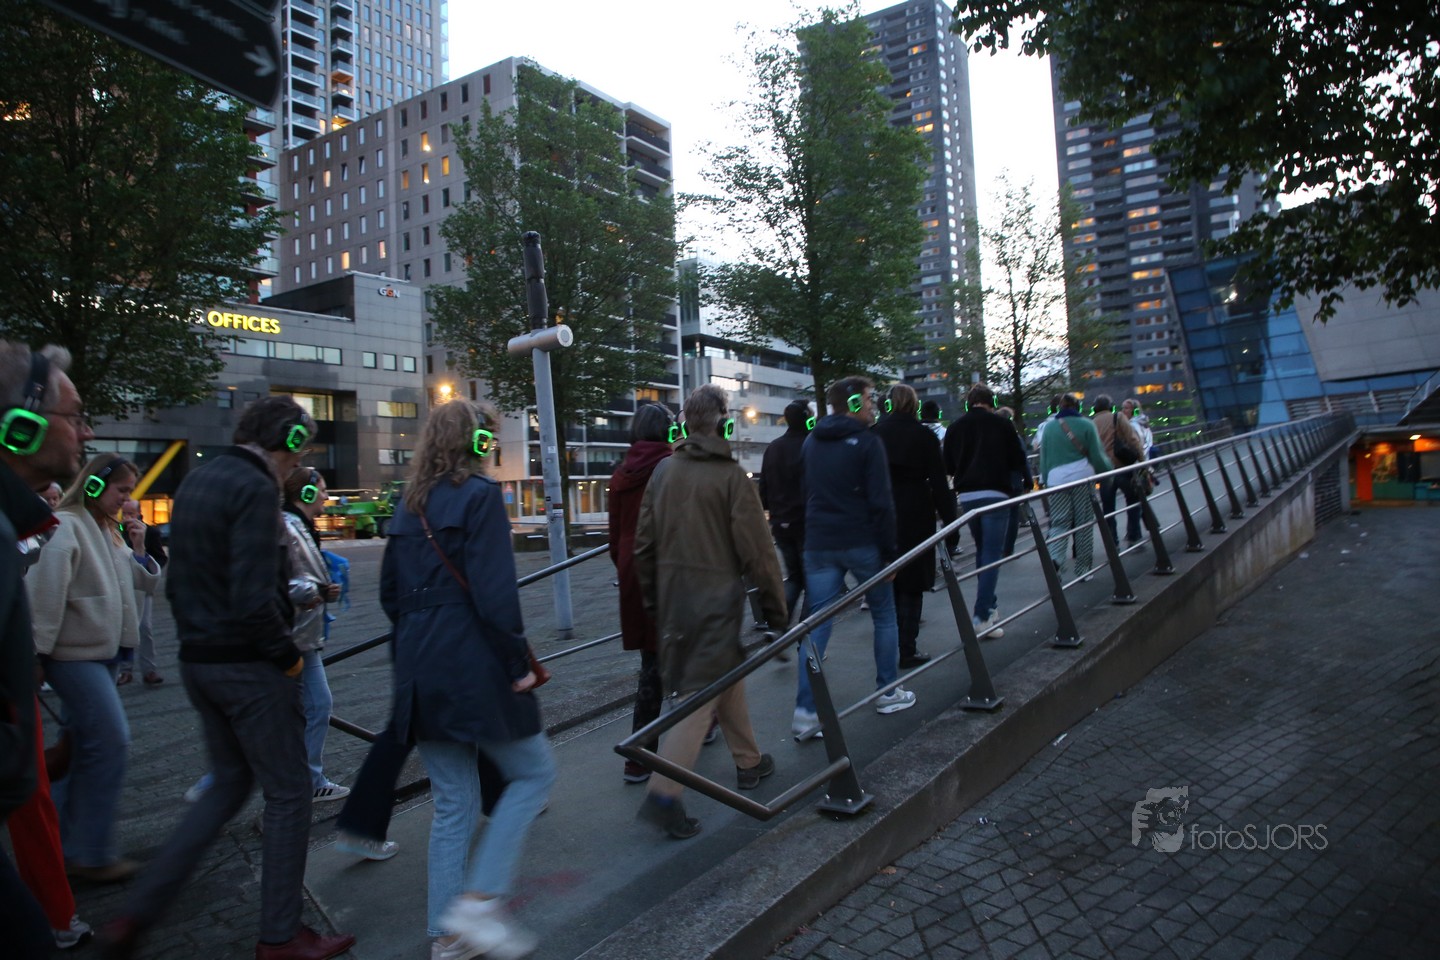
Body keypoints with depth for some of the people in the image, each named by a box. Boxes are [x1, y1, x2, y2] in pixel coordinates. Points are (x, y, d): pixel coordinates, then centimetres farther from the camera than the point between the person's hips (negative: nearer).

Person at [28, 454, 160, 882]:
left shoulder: (109, 532, 14)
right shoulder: (65, 526, -14)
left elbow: (147, 583, 16)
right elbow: (45, 591, -19)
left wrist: (139, 551, 0)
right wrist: (39, 648, -20)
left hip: (102, 651, 10)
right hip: (74, 652, -10)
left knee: (84, 743, 16)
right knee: (110, 739, -10)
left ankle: (64, 843, 30)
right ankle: (92, 854, 0)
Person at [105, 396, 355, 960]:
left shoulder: (197, 480, 11)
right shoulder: (255, 489, -19)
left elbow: (176, 580, 16)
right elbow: (253, 600, -25)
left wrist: (196, 637, 18)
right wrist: (288, 655, -12)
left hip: (198, 662, 9)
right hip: (248, 666, -9)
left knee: (229, 786, 22)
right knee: (288, 793, 5)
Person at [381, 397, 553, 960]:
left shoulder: (411, 504, 13)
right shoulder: (479, 494, -10)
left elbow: (391, 593, 16)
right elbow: (494, 591, -18)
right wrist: (518, 663, -11)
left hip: (421, 674, 8)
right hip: (474, 669, -7)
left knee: (452, 803, 15)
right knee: (533, 773, 10)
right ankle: (477, 902, 1)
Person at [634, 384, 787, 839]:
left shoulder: (663, 472, 4)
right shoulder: (732, 476, -13)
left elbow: (644, 543, 8)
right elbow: (756, 551, -12)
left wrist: (652, 598, 19)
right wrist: (776, 608, -3)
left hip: (672, 596, 7)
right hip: (716, 598, -7)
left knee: (728, 678, 21)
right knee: (701, 693, -2)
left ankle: (749, 762, 35)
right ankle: (664, 793, -6)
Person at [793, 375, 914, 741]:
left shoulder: (812, 443, 12)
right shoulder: (867, 442, -9)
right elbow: (880, 503, -14)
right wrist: (890, 552, -8)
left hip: (818, 544, 5)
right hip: (862, 543, -5)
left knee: (818, 625, 3)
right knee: (884, 616, 15)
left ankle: (805, 712, -1)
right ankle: (888, 692, 25)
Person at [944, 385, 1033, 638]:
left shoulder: (955, 428, 7)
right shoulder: (1001, 424, -1)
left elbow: (948, 465, 12)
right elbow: (1017, 458, 3)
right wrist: (1025, 481, 21)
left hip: (966, 495, 4)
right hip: (995, 493, -4)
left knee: (982, 551, 20)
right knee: (992, 555, -5)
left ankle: (989, 606, 27)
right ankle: (982, 616, -11)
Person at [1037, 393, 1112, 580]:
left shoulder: (1048, 427, 10)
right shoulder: (1086, 425, 3)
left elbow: (1043, 459, 11)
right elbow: (1097, 456, 3)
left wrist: (1046, 480, 20)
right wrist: (1107, 467, 22)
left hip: (1056, 478, 2)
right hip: (1082, 476, -1)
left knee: (1058, 522, 4)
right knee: (1083, 523, 7)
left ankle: (1055, 558, -21)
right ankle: (1083, 568, 13)